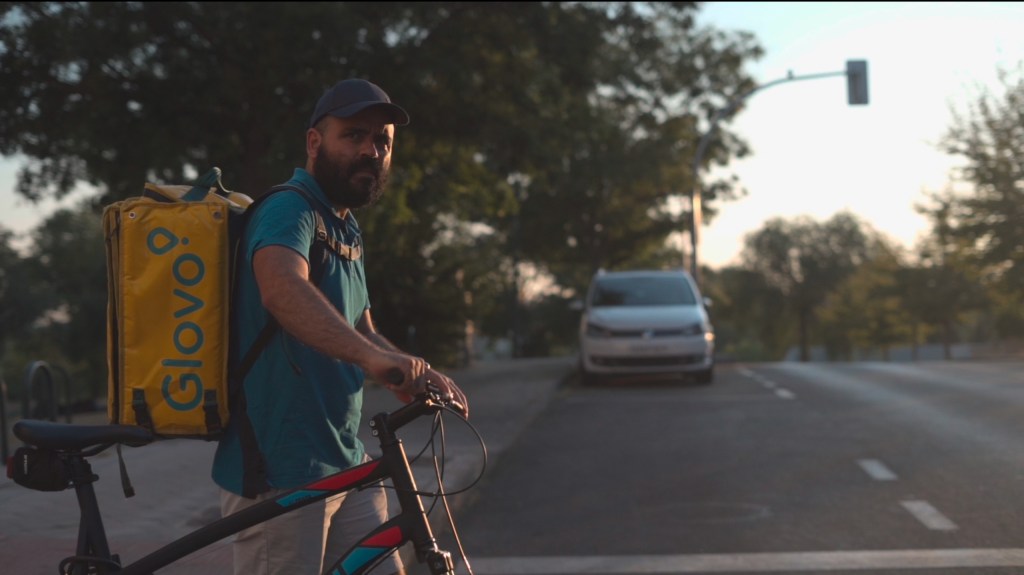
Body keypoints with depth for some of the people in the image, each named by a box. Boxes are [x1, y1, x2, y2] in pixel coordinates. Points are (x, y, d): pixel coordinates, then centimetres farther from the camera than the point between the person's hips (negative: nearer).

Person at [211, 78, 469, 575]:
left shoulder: (346, 229, 17)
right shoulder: (288, 210, -15)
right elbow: (282, 288, -36)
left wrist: (419, 374, 0)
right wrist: (370, 355, -50)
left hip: (345, 466, 9)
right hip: (278, 475, -9)